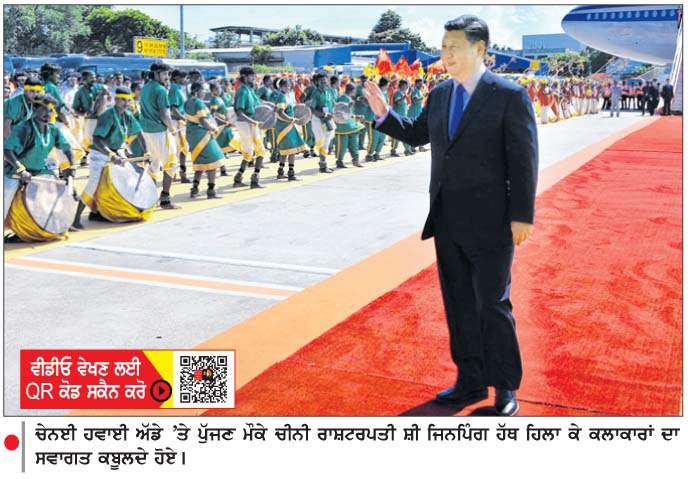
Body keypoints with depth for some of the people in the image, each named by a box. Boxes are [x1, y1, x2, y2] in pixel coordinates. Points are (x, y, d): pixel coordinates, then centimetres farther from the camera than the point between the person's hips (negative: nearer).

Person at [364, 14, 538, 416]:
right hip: (447, 222, 7)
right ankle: (471, 382, 27)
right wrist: (383, 113, 5)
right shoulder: (440, 95, 8)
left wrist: (522, 216, -14)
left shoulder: (510, 96, -9)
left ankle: (506, 387, 17)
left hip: (489, 222, -6)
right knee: (459, 304, 13)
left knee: (491, 305, 1)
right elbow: (416, 134, 21)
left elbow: (524, 160, -10)